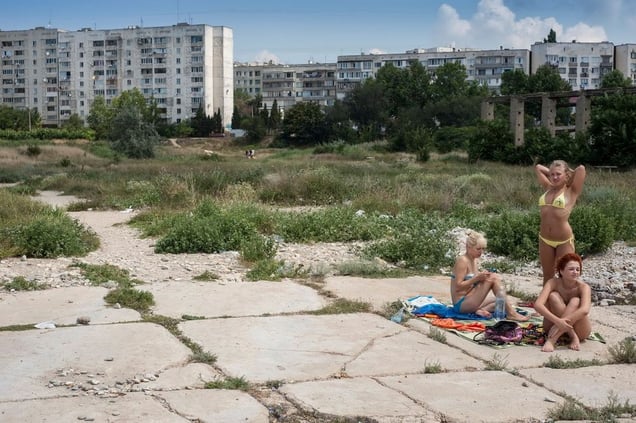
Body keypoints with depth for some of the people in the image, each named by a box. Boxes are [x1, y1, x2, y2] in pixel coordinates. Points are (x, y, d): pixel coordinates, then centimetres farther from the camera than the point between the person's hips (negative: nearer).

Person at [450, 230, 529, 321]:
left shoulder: (475, 261, 13)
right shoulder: (462, 261, -13)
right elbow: (458, 286, -19)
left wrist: (483, 276, -4)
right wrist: (477, 278, -24)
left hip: (469, 302, 10)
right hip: (460, 304, -10)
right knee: (493, 278, -19)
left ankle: (480, 311, -12)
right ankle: (511, 313, -20)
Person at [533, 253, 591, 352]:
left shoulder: (583, 287, -17)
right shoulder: (553, 283, -14)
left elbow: (585, 310, -37)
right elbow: (538, 305, -30)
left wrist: (563, 321, -45)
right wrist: (557, 321, -45)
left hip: (580, 331, -1)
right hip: (554, 325, 1)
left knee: (575, 301, -28)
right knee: (553, 296, -22)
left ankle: (551, 340, -36)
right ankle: (573, 337, -25)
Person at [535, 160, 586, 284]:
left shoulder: (572, 191, -4)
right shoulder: (548, 188, 10)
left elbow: (581, 168, -15)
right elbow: (538, 167, 20)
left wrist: (571, 175, 3)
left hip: (564, 241, -5)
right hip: (545, 240, 5)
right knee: (547, 276, 15)